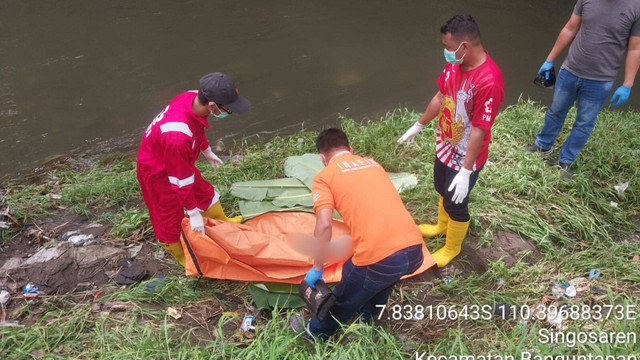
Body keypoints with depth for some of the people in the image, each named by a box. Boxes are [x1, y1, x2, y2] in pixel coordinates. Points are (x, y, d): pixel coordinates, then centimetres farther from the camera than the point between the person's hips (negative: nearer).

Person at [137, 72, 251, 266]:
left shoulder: (194, 98, -22)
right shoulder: (178, 136, -45)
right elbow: (180, 180, -31)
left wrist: (207, 151, 20)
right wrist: (194, 214, -18)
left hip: (179, 161, 8)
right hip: (159, 172, -8)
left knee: (204, 191, 26)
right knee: (170, 218, 14)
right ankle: (180, 256, 40)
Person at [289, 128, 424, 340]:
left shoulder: (324, 177, 5)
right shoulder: (372, 163, 23)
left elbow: (324, 225, -7)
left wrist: (317, 269, 5)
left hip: (379, 256, -5)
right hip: (415, 249, 5)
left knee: (344, 299, 24)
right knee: (383, 279, 38)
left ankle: (316, 332, 49)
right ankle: (367, 313, 62)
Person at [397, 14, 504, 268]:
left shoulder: (489, 82, -33)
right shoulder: (454, 64, -8)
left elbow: (478, 131, -29)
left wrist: (466, 171, -25)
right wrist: (418, 126, 17)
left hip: (464, 157, -7)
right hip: (444, 145, 8)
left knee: (455, 202, 12)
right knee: (442, 189, 28)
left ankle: (452, 247, 39)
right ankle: (442, 226, 57)